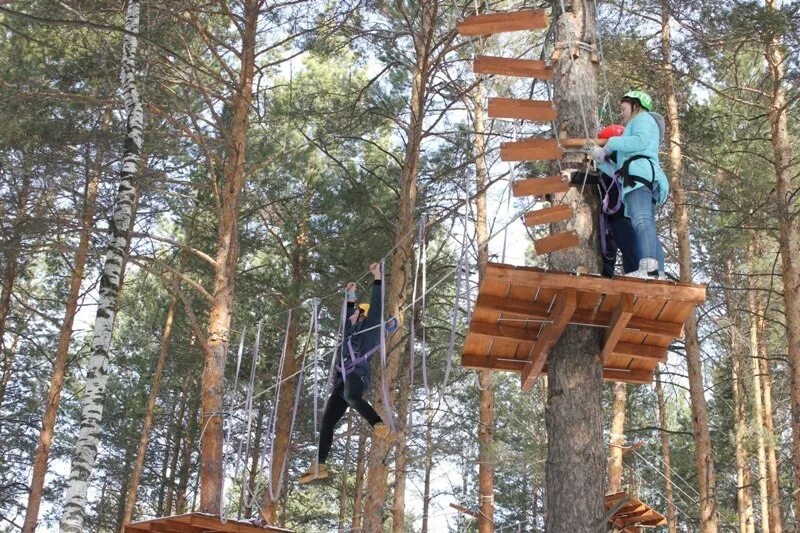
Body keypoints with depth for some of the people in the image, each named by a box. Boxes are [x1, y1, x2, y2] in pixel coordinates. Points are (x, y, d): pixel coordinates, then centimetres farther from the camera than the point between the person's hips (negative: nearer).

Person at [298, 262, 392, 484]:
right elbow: (348, 316, 47)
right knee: (327, 421, 1)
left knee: (351, 396, -42)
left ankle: (381, 427, -49)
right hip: (341, 381, 9)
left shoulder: (368, 327, 9)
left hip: (357, 375, -9)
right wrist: (350, 296, 53)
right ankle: (319, 466, 0)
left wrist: (377, 278, 4)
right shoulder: (353, 330, 30)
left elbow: (376, 306, 2)